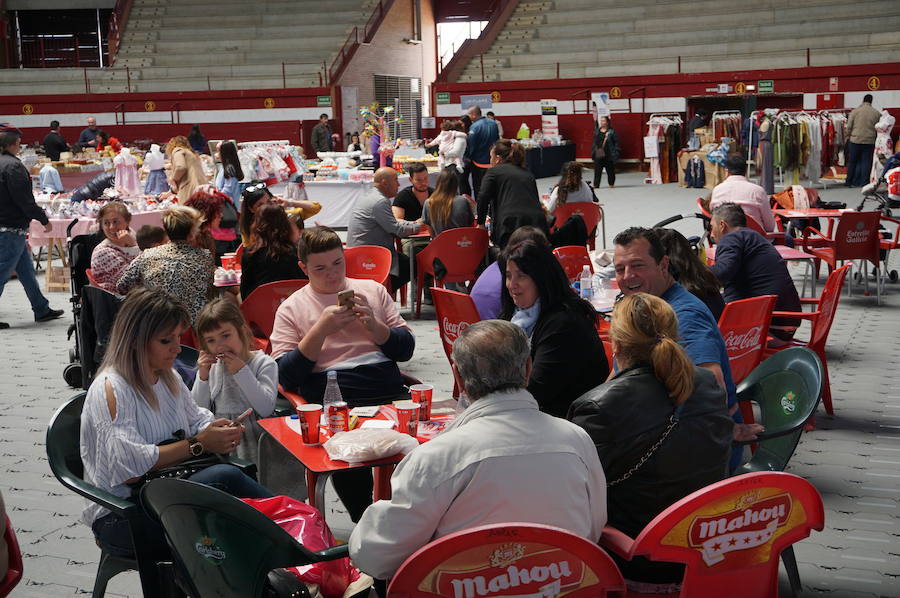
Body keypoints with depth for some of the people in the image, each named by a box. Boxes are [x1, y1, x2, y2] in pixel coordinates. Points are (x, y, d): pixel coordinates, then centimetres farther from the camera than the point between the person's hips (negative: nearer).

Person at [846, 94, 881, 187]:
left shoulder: (855, 111, -4)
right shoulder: (876, 113, 1)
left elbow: (849, 127, -3)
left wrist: (848, 136, 10)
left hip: (855, 140, -1)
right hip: (869, 141, 1)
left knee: (852, 162, 9)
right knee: (866, 162, 7)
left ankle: (849, 181, 14)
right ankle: (864, 182, 7)